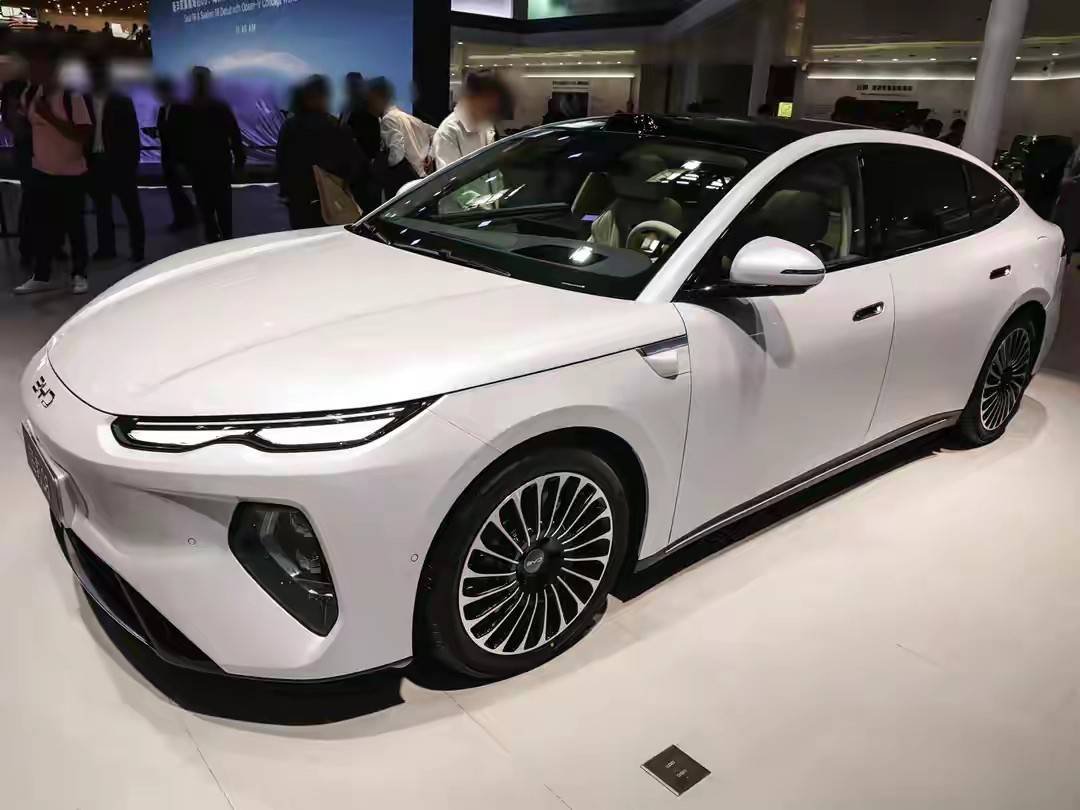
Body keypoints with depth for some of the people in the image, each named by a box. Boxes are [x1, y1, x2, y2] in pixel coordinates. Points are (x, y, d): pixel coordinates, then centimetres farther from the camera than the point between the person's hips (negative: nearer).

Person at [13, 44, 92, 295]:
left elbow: (84, 135, -20)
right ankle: (41, 276, 16)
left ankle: (79, 274, 17)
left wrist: (50, 117, -25)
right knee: (41, 225, 7)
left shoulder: (72, 96, -14)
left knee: (73, 224, 5)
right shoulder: (29, 94, 3)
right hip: (40, 170, 5)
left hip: (71, 173, -5)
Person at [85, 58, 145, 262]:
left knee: (131, 206, 1)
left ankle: (138, 249, 7)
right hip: (95, 161, 4)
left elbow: (133, 134, -2)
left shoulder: (123, 101, 1)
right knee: (102, 207, 9)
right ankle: (106, 248, 16)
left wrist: (133, 162, -8)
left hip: (119, 160, -3)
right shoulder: (84, 102, 8)